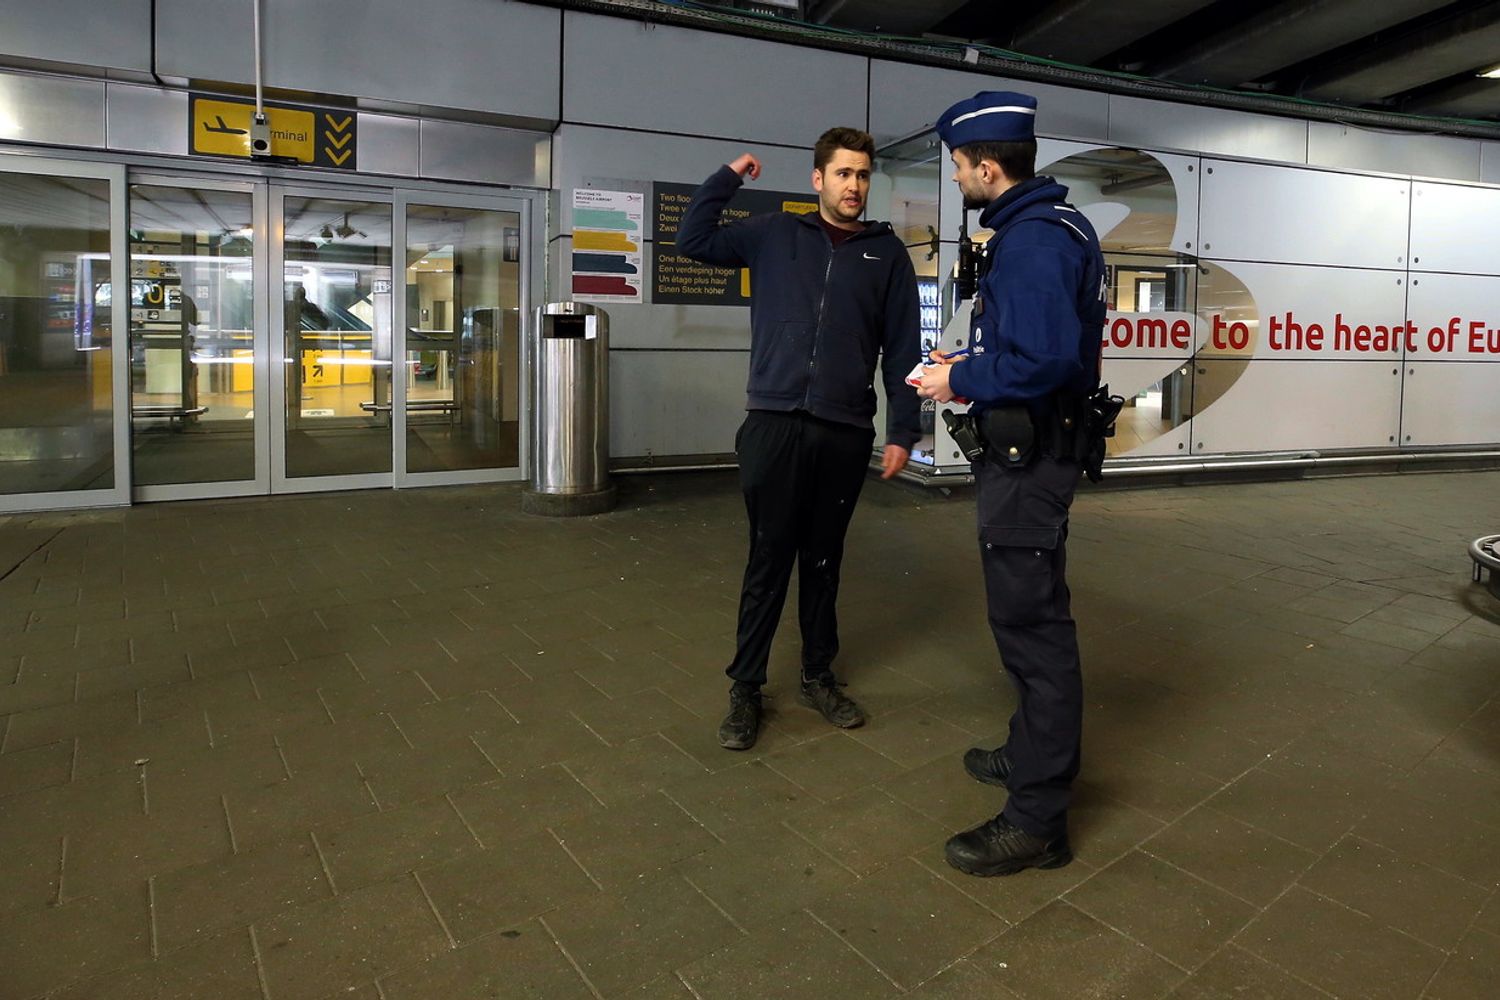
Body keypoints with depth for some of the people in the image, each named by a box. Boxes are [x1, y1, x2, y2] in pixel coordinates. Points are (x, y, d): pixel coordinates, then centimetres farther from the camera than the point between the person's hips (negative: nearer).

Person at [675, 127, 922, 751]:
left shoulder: (887, 252, 9)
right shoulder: (774, 234, 10)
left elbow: (902, 349, 6)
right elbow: (693, 241, 10)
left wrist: (902, 430, 1)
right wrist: (729, 177, 7)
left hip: (846, 433, 1)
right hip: (774, 424, -1)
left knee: (823, 560, 12)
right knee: (768, 559, 2)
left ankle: (818, 677, 28)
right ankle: (745, 688, 14)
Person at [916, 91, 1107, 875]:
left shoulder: (1032, 240, -20)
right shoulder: (1039, 226, 13)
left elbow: (1045, 360, -29)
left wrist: (961, 383, -16)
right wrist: (972, 365, 9)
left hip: (1030, 454, -11)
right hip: (1031, 447, 11)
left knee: (1030, 621, -4)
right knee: (1029, 612, 22)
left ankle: (1037, 819, 7)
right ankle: (1035, 754, 40)